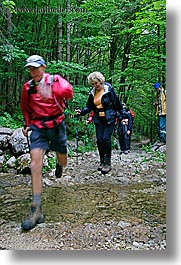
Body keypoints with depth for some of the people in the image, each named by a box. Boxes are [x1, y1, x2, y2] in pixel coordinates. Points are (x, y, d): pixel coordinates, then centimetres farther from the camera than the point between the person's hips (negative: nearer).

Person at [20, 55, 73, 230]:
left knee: (62, 161, 14)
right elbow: (25, 107, 22)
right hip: (38, 127, 1)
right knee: (35, 166, -14)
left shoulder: (56, 81, -7)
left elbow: (68, 92, -29)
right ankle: (36, 211, -13)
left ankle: (59, 164, 57)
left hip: (56, 125, -1)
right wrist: (27, 124, 14)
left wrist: (51, 92, -47)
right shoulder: (27, 87, 5)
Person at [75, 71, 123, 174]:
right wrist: (82, 111, -5)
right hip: (99, 119, 5)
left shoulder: (109, 89, -7)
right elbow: (89, 107, 13)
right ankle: (102, 162, 17)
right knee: (99, 140, 2)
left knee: (106, 138, -13)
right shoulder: (92, 93, 8)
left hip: (109, 118, -5)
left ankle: (108, 163, -4)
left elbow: (117, 103, -5)